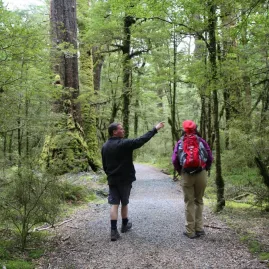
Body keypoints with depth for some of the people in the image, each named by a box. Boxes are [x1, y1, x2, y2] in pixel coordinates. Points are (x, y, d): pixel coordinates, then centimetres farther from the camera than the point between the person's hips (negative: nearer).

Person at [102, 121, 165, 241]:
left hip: (112, 180, 5)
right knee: (124, 203, 13)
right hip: (124, 179, -5)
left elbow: (104, 165, 11)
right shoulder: (124, 143, -18)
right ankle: (125, 225, 31)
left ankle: (114, 231, -4)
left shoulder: (105, 146, 4)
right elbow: (141, 140, -18)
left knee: (114, 204, 2)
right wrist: (155, 129, -11)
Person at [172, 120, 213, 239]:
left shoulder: (180, 142, -1)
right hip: (201, 174, 1)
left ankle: (190, 231, 10)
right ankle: (199, 228, 15)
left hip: (186, 175, -1)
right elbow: (210, 158, -2)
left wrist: (180, 171, 9)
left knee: (189, 202, 7)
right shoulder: (201, 141, -1)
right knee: (199, 201, 15)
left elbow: (174, 160, -7)